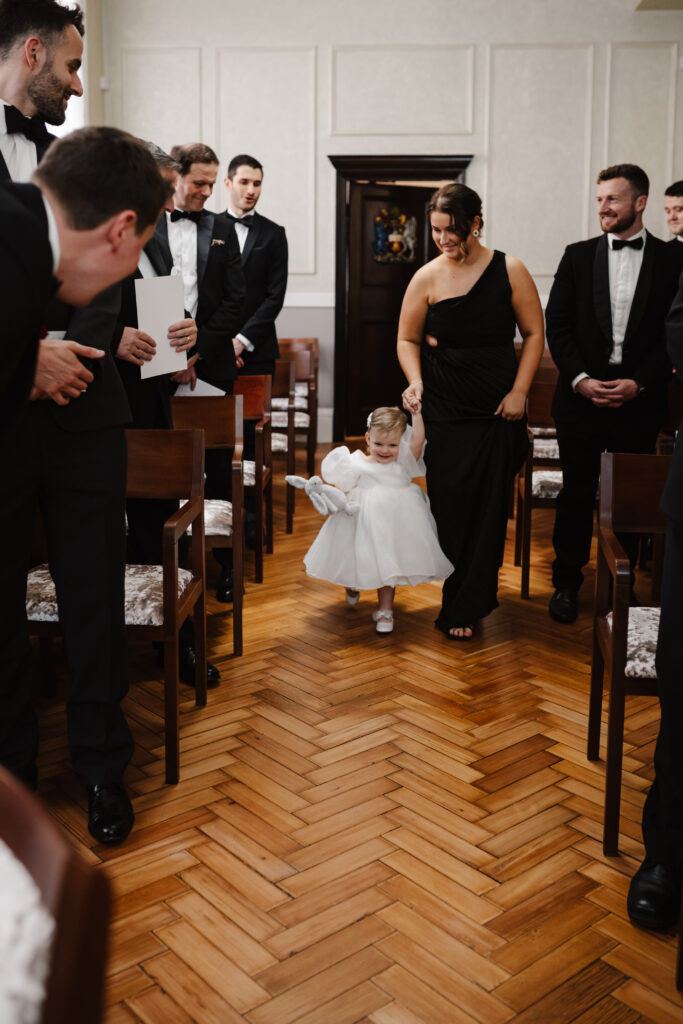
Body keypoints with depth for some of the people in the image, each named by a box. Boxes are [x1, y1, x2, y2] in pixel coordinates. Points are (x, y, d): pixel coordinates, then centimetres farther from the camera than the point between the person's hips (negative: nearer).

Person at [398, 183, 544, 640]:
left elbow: (534, 333, 3)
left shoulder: (510, 270, -2)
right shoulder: (427, 278, -1)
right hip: (444, 410, 0)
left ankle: (467, 605, 19)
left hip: (498, 411, 0)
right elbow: (408, 338, 8)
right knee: (449, 502, 0)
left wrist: (519, 392, -5)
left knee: (489, 506, 4)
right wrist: (415, 380, -10)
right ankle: (461, 598, 19)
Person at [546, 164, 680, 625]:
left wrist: (639, 383, -12)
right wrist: (579, 378, -10)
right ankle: (567, 582, 19)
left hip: (639, 400, 0)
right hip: (581, 395, 1)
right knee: (577, 493, 6)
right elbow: (556, 324, 2)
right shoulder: (578, 256, 6)